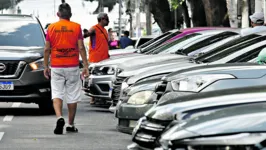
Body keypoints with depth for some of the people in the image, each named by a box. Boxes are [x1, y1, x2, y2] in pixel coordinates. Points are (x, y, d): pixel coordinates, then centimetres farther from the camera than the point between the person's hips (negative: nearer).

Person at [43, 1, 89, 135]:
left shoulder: (51, 28, 1)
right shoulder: (76, 27, -2)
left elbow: (47, 49, 1)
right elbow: (81, 48, -6)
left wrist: (46, 66, 10)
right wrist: (86, 66, -1)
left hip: (56, 67, 0)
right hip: (72, 67, 0)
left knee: (57, 94, 2)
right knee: (72, 96, 9)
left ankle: (59, 117, -22)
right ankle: (70, 125, 15)